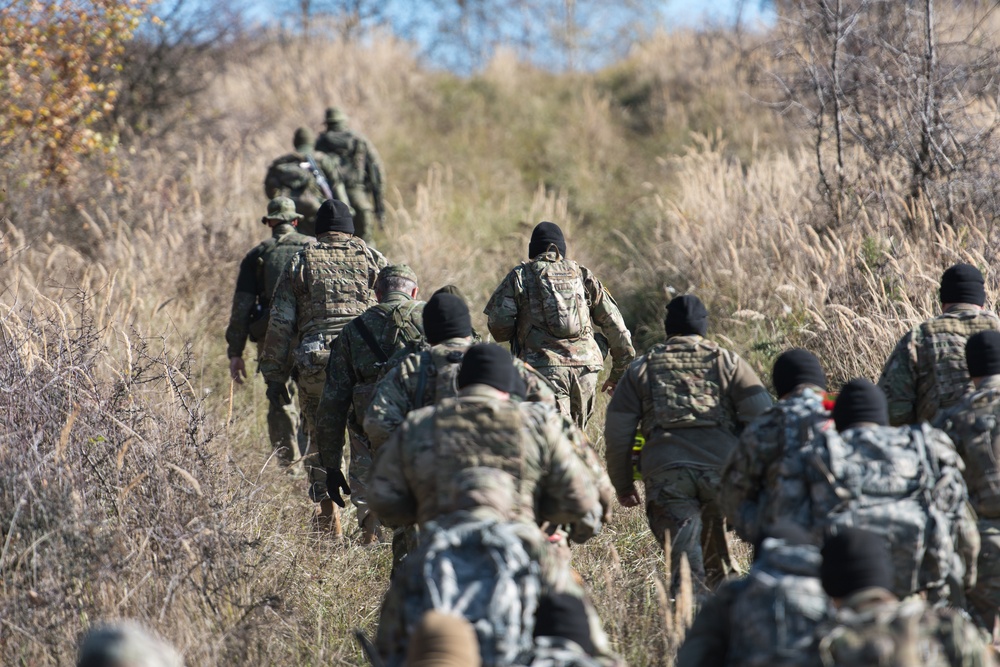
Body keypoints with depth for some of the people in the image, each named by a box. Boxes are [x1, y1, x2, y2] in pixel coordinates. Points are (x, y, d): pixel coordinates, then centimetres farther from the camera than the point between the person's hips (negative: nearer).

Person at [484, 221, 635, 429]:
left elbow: (498, 326, 0)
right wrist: (620, 371, 21)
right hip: (585, 368, 4)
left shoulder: (520, 276, 8)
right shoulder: (582, 275, 17)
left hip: (544, 367, -4)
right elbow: (614, 325, 14)